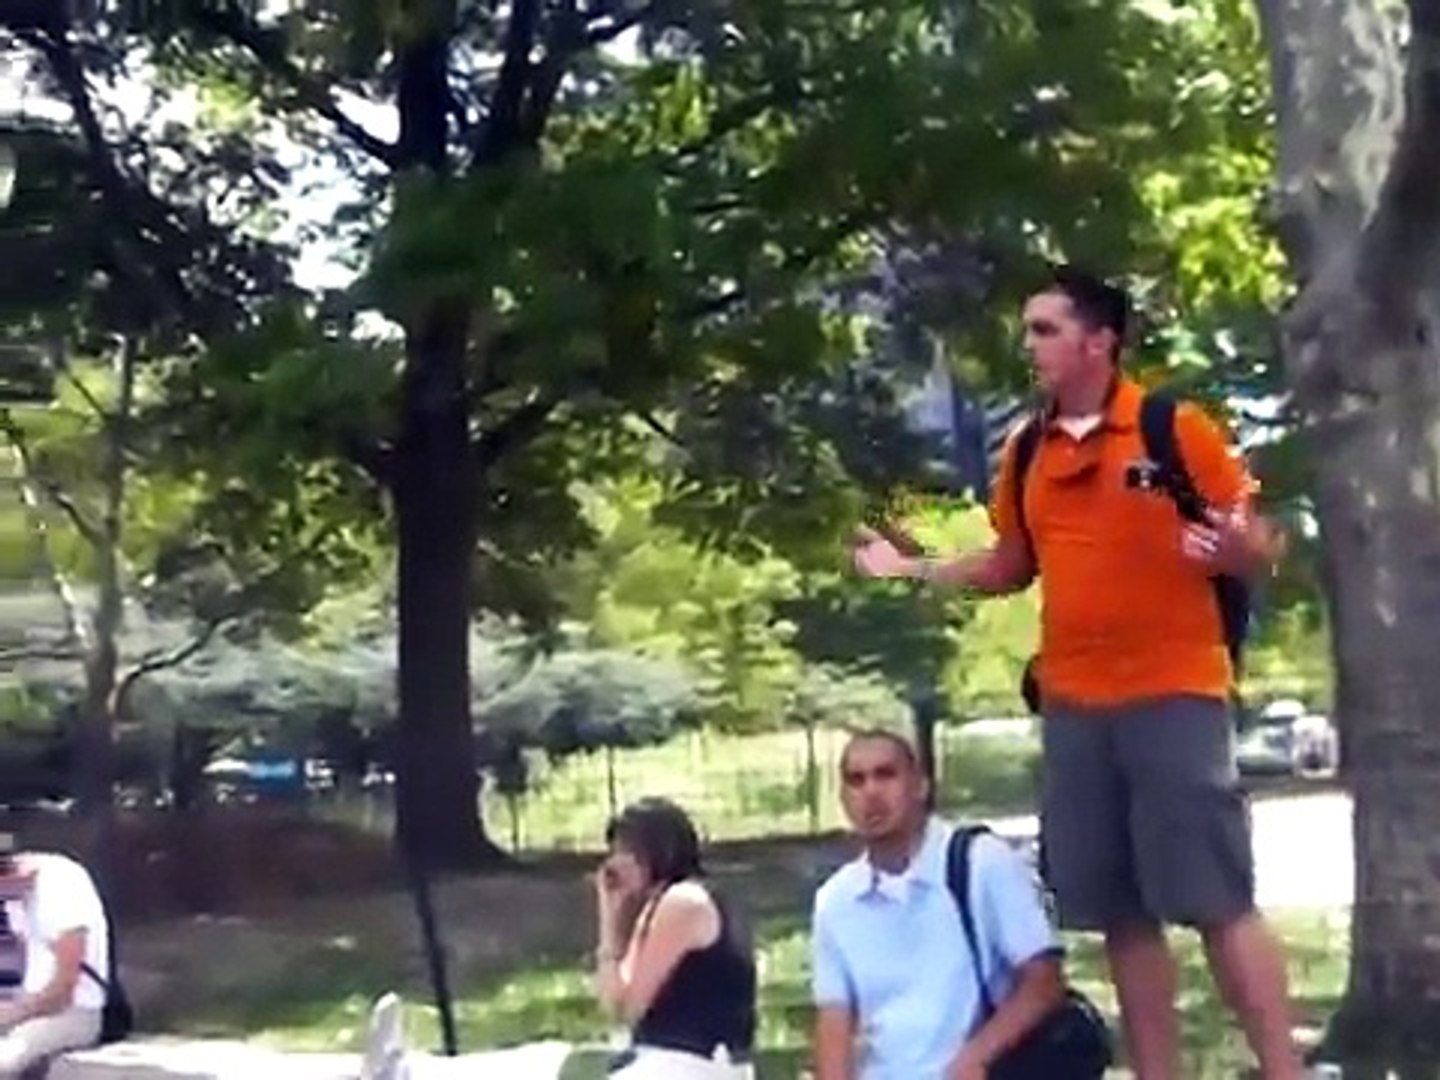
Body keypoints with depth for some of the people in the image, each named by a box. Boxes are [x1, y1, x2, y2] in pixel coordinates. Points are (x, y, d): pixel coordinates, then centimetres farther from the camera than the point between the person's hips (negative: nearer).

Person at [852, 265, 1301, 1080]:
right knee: (1121, 914, 7)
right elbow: (1012, 567, 22)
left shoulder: (1177, 429, -4)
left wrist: (1233, 547, -25)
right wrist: (910, 568, 12)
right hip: (1074, 707, 5)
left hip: (1175, 695, -5)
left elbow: (1261, 548, -3)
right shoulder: (1027, 455, 11)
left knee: (1219, 900, -6)